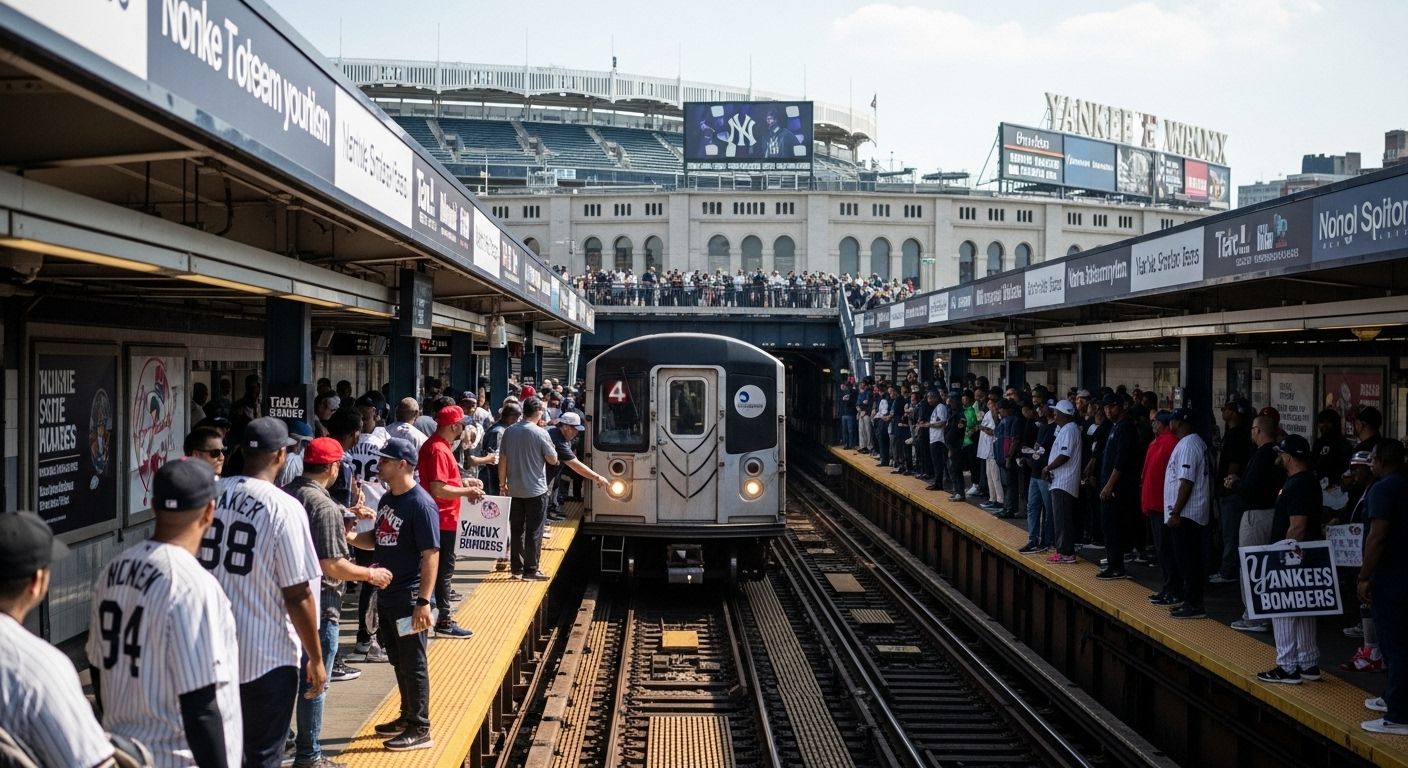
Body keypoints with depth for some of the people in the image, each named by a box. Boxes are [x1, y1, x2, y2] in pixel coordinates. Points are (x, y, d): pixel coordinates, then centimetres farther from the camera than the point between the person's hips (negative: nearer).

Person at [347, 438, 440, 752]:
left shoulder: (421, 504, -18)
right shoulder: (387, 499, 9)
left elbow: (431, 555, -20)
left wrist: (424, 601, -24)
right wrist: (351, 537, 0)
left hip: (409, 598, -9)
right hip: (386, 595, 9)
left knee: (413, 664, 1)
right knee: (398, 661, 18)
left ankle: (420, 729, 10)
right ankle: (407, 716, 32)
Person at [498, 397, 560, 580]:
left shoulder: (509, 432, 1)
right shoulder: (540, 433, -13)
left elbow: (502, 461, 3)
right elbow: (552, 459, -6)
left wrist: (502, 484, 11)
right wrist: (550, 447, 12)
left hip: (514, 490, 4)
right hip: (536, 490, -4)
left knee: (516, 530, 12)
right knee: (534, 531, 2)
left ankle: (516, 567, 16)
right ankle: (530, 569, 3)